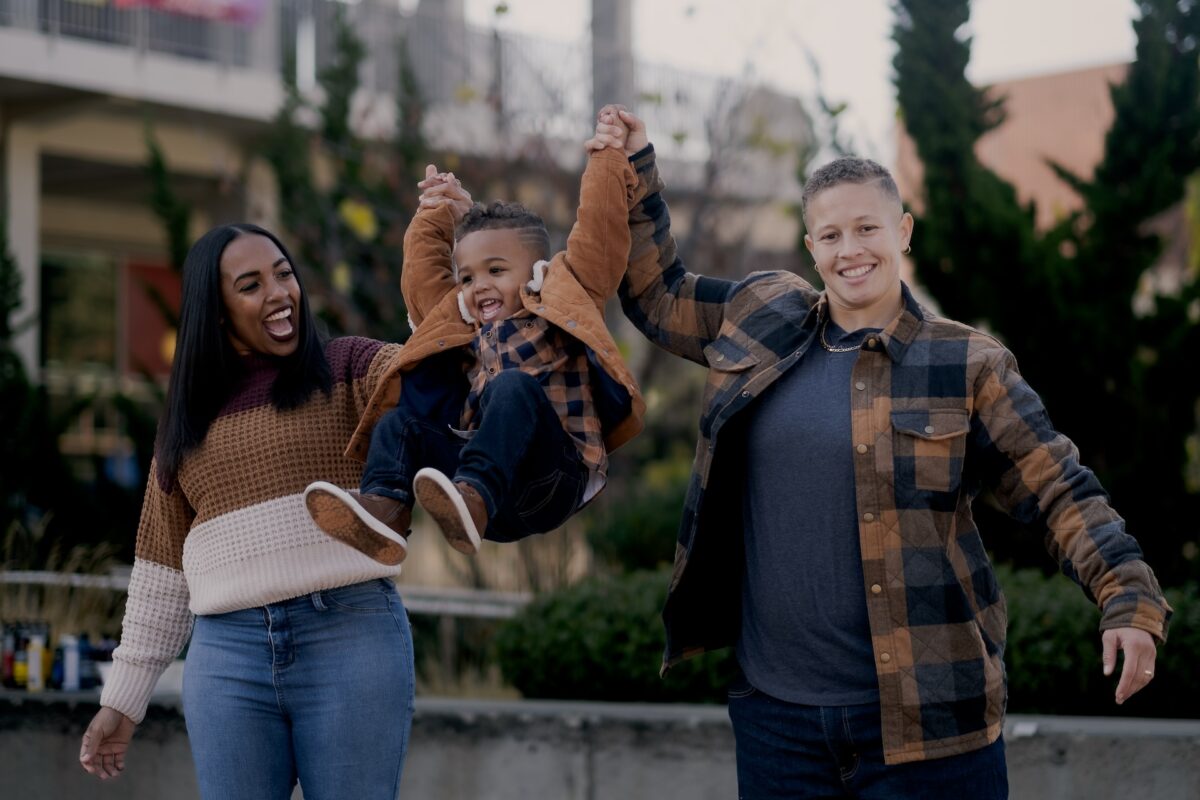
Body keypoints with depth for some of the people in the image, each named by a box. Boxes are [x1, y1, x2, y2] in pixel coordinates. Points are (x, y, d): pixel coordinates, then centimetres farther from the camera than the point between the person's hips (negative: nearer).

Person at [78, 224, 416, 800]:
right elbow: (164, 568, 19)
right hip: (226, 653, 3)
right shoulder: (187, 420, 17)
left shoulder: (348, 368, 7)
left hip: (352, 631, -3)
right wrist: (123, 697, 16)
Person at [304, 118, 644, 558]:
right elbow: (423, 274, 37)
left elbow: (598, 232, 6)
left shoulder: (564, 303, 13)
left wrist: (607, 162, 12)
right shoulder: (467, 326, 27)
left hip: (553, 483, -6)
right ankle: (384, 506, -32)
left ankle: (472, 494, -55)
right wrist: (439, 214, 41)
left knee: (514, 387, -31)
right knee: (398, 422, -4)